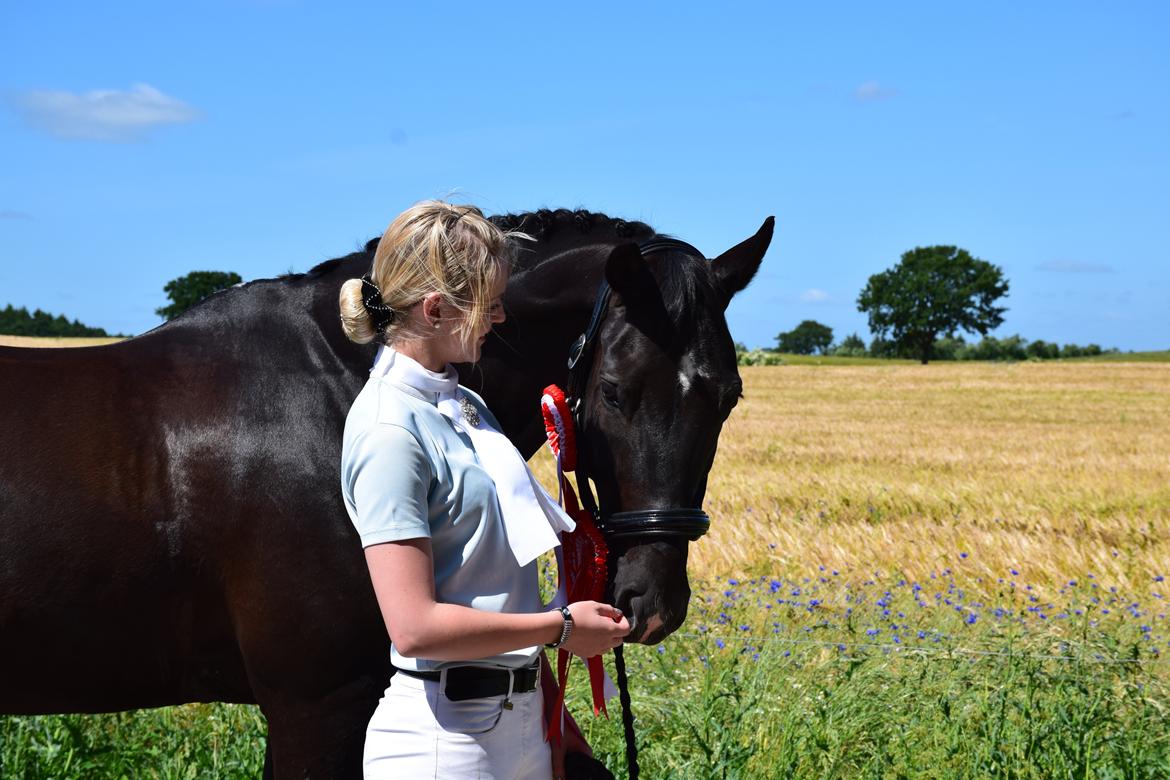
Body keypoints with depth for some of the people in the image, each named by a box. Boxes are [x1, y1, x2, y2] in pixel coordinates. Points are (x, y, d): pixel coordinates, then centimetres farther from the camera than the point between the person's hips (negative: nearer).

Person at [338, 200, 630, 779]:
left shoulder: (464, 405, 10)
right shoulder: (391, 431, -18)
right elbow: (415, 627, -24)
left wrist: (551, 712, 17)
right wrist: (562, 627, -13)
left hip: (519, 723, 8)